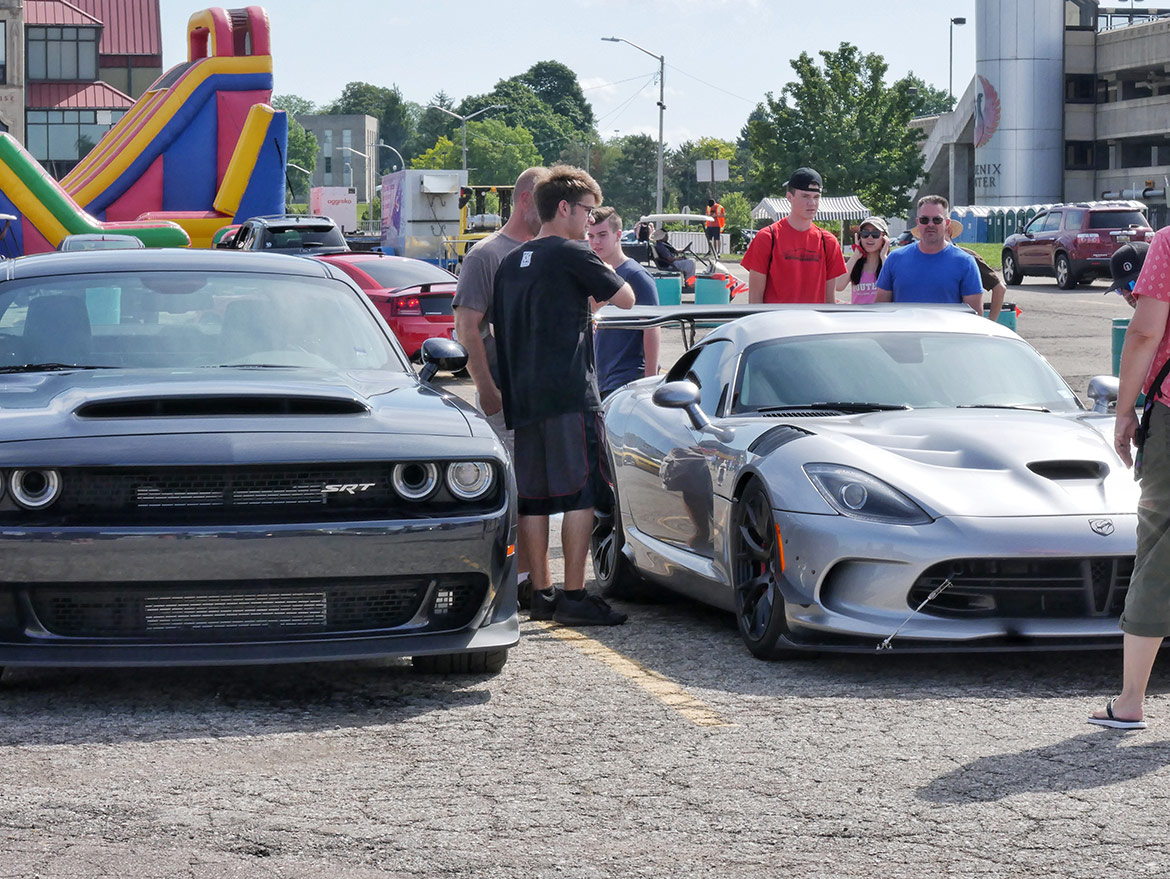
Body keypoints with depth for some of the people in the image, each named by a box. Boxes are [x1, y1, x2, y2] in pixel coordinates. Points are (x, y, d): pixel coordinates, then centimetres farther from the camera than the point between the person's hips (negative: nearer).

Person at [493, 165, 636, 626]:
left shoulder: (511, 262, 15)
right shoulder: (572, 255, -6)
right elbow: (625, 299, 0)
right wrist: (606, 269, 19)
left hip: (523, 398, 8)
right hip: (570, 393, -8)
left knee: (533, 497, 9)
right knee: (580, 494, -6)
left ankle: (540, 594, 12)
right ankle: (574, 597, -9)